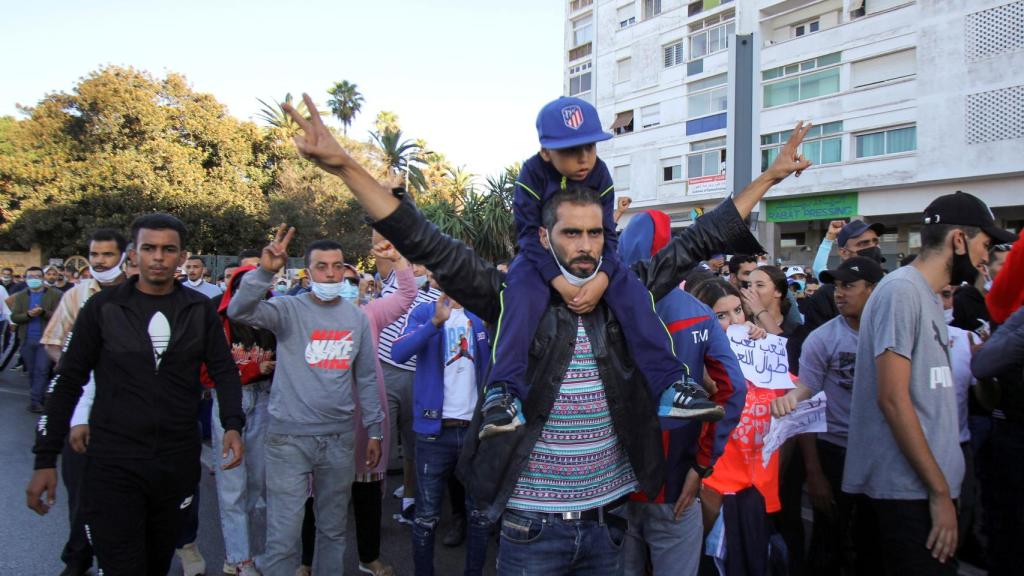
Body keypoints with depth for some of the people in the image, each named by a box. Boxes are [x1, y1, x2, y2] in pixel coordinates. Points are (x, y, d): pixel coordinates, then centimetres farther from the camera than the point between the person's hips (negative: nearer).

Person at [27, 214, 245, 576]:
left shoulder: (198, 310, 3)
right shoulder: (103, 307, -2)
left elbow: (224, 371, 5)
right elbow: (68, 382, 1)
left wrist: (233, 425, -12)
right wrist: (46, 458, -2)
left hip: (178, 462, 2)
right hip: (113, 464, -2)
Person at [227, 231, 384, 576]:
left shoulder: (356, 318, 6)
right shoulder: (289, 309, -4)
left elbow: (366, 378, 11)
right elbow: (239, 311, -23)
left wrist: (374, 430, 10)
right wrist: (265, 271, -36)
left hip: (340, 438, 4)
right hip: (289, 437, -3)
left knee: (333, 529, 17)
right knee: (283, 536, 0)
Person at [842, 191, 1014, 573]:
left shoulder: (928, 297, 16)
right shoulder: (901, 291, -13)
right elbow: (892, 399, -19)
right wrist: (940, 490, -17)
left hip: (926, 486, 9)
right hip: (908, 491, -9)